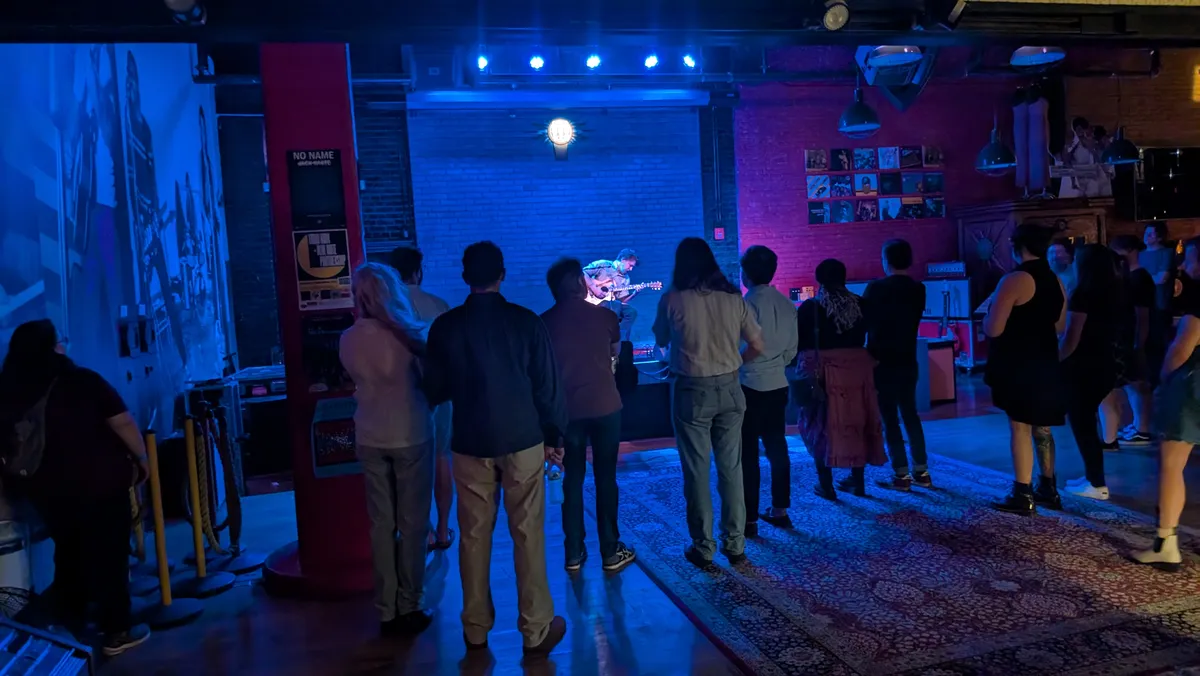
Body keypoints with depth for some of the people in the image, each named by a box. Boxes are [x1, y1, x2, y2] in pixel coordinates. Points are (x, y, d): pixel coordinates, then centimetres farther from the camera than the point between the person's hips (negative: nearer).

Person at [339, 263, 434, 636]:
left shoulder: (348, 340, -3)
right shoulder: (412, 333, -13)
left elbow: (357, 380, 10)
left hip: (370, 438, 3)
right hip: (411, 435, -3)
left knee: (381, 524, 10)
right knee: (412, 523, 8)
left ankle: (386, 611, 16)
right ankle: (409, 608, 13)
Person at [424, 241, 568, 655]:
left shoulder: (445, 326, -2)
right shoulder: (525, 321, -5)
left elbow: (435, 391, 5)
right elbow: (547, 385, -3)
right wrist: (555, 436, 6)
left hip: (470, 443, 1)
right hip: (522, 440, -1)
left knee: (474, 536, 11)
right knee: (528, 535, 5)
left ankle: (476, 630, 21)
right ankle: (536, 630, 12)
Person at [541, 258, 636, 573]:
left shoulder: (544, 322, -3)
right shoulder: (604, 316, -4)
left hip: (567, 410, 1)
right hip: (605, 406, -1)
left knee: (573, 479, 11)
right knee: (605, 478, 8)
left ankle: (574, 554, 15)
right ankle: (610, 552, 13)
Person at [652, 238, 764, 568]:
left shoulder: (672, 300, -8)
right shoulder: (733, 298, 0)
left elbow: (661, 341, 8)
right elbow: (757, 346, 2)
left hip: (691, 391, -3)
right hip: (729, 389, 3)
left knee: (696, 470, 6)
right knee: (731, 468, 10)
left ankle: (703, 548, 13)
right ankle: (735, 544, 16)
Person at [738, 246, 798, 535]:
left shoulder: (746, 304, -17)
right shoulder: (787, 304, 4)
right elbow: (792, 350, 9)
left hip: (749, 386, -6)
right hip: (778, 384, 6)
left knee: (748, 453, 1)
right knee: (777, 447, 16)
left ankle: (749, 519, 7)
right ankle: (780, 510, 24)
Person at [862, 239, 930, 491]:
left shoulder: (876, 288, -12)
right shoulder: (918, 290, 3)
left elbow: (864, 322, -4)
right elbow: (912, 321, 13)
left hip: (882, 362, -5)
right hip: (907, 361, 5)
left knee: (890, 418, 1)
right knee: (910, 414, 15)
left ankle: (902, 475, 3)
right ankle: (921, 471, 16)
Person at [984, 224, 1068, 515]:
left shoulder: (1014, 280, -17)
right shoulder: (1056, 281, 9)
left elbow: (993, 329, -19)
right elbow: (1060, 326, 18)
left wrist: (991, 308, 0)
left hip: (1017, 366, -8)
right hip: (1045, 363, 8)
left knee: (1020, 427, -3)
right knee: (1041, 427, 16)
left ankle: (1023, 495, 1)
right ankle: (1048, 488, 24)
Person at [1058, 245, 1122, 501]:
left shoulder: (1082, 294, -17)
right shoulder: (1114, 292, 7)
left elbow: (1071, 340, -18)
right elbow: (1108, 331, 15)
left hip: (1082, 367, -8)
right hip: (1104, 365, 8)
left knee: (1080, 423, 3)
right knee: (1088, 421, 18)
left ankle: (1097, 484, 6)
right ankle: (1093, 476, 24)